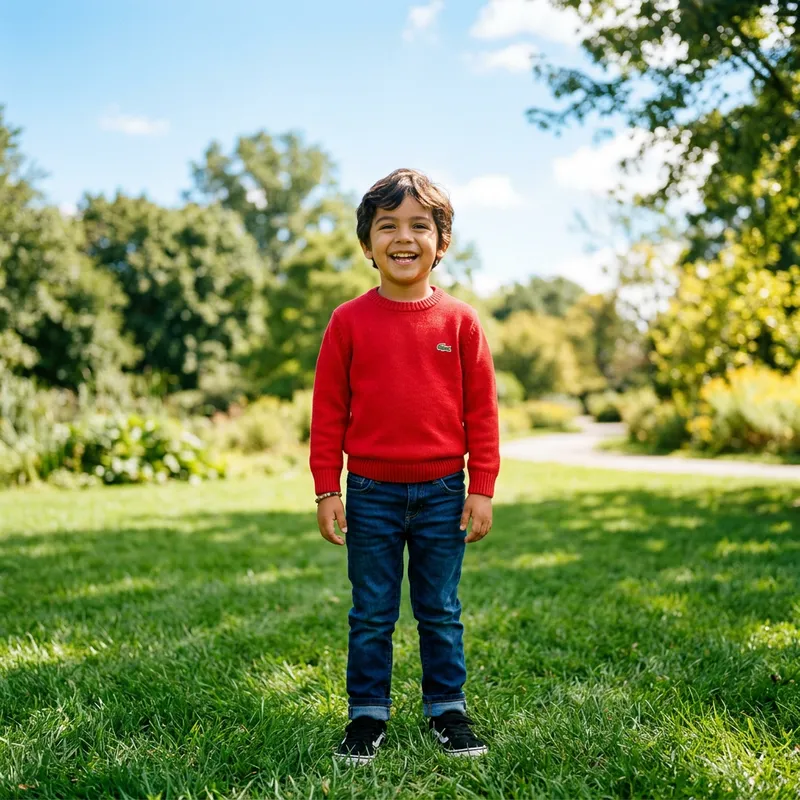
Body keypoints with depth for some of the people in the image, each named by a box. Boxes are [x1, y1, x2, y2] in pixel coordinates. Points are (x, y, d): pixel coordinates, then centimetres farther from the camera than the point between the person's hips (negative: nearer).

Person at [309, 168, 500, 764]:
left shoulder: (460, 321, -1)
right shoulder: (350, 321, -3)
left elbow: (481, 410, 2)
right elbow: (328, 411, 0)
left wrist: (482, 490, 0)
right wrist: (327, 491, -2)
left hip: (442, 492, 1)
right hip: (370, 492, 0)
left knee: (441, 611, 13)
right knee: (372, 614, 11)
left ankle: (448, 709, 29)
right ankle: (368, 715, 25)